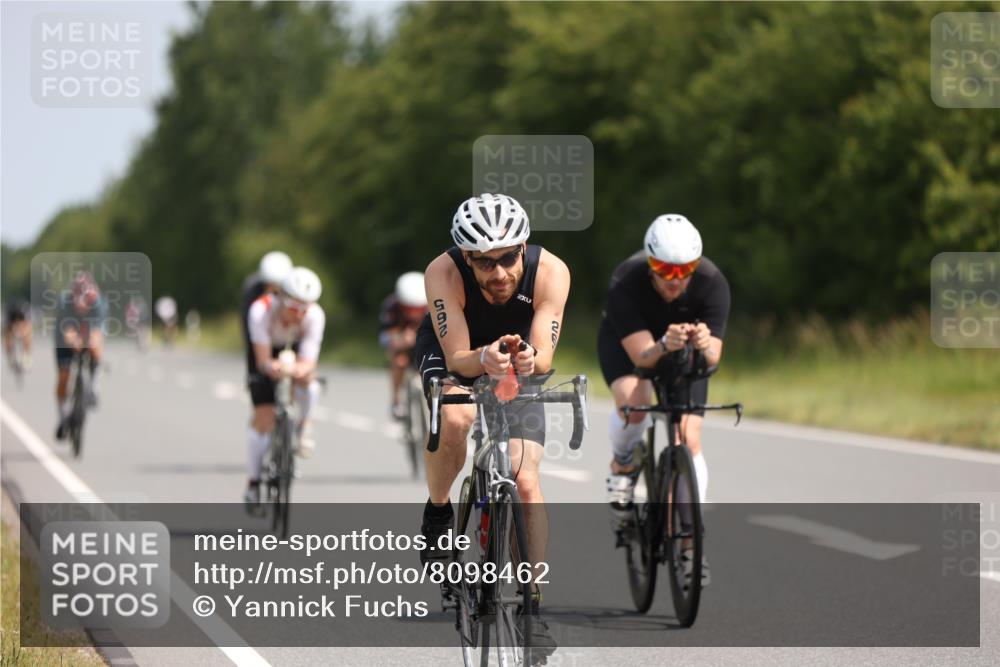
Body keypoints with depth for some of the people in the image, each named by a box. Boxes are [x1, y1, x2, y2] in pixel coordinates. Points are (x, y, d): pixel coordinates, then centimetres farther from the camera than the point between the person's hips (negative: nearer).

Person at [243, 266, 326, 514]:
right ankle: (253, 483, 4)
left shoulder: (315, 315, -33)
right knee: (263, 416, -10)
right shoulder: (261, 311, -37)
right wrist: (271, 367, -60)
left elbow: (308, 361, -37)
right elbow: (263, 359, -37)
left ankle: (303, 427, -4)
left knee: (307, 379, -34)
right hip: (267, 356, -1)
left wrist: (302, 369, -61)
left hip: (296, 350, 1)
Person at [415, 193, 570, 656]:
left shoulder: (550, 272, -31)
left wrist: (528, 358, -57)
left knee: (526, 484, -13)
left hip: (520, 366, 1)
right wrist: (485, 359, -57)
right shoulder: (444, 273, -34)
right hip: (453, 356, -1)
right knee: (454, 418, -36)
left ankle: (532, 606, -3)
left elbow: (544, 358, -34)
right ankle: (437, 514, -9)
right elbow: (458, 359, -35)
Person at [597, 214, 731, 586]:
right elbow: (641, 355, -40)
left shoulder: (712, 283, -32)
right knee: (633, 403, -33)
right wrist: (664, 346, -62)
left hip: (685, 352, 2)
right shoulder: (625, 285, -37)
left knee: (689, 441, -12)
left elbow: (713, 357, -35)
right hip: (626, 342, -2)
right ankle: (623, 466, 0)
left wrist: (704, 345, -58)